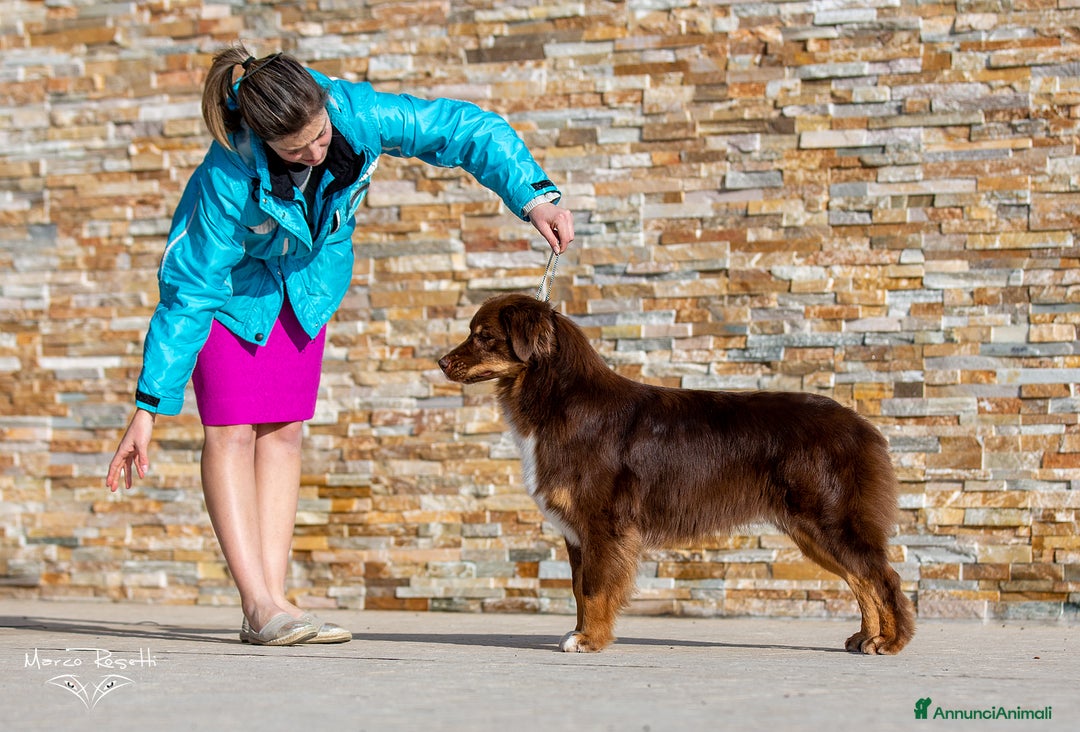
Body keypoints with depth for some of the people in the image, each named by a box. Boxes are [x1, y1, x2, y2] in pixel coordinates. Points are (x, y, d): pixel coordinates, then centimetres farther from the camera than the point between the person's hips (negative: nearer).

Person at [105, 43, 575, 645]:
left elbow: (465, 128, -21)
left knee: (284, 431, 1)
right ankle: (262, 608, -15)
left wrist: (534, 196, -34)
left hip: (309, 276, 4)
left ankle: (274, 598, 0)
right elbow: (189, 295, -31)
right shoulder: (231, 177, -38)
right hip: (232, 278, -4)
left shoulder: (355, 111, -32)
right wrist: (149, 408, -29)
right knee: (232, 430, -12)